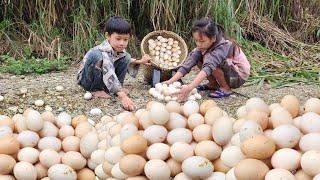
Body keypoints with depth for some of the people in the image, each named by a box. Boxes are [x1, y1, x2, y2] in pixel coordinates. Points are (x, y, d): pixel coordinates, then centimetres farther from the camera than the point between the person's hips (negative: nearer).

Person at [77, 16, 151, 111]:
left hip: (103, 79, 7)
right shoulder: (104, 52, -34)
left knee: (126, 57, -3)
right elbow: (109, 75, -46)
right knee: (95, 55, -36)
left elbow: (126, 62, 17)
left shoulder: (120, 50, -8)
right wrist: (122, 96, -55)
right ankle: (95, 89, -17)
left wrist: (139, 61, 1)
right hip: (86, 79, -7)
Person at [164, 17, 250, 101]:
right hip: (227, 71, 7)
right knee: (199, 58, -8)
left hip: (239, 76, -7)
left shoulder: (223, 47, -32)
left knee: (209, 59, -29)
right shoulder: (203, 46, -11)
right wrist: (171, 81, -32)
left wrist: (190, 87, -58)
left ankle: (226, 89, -12)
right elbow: (188, 63, -19)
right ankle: (213, 84, 8)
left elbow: (208, 67, -47)